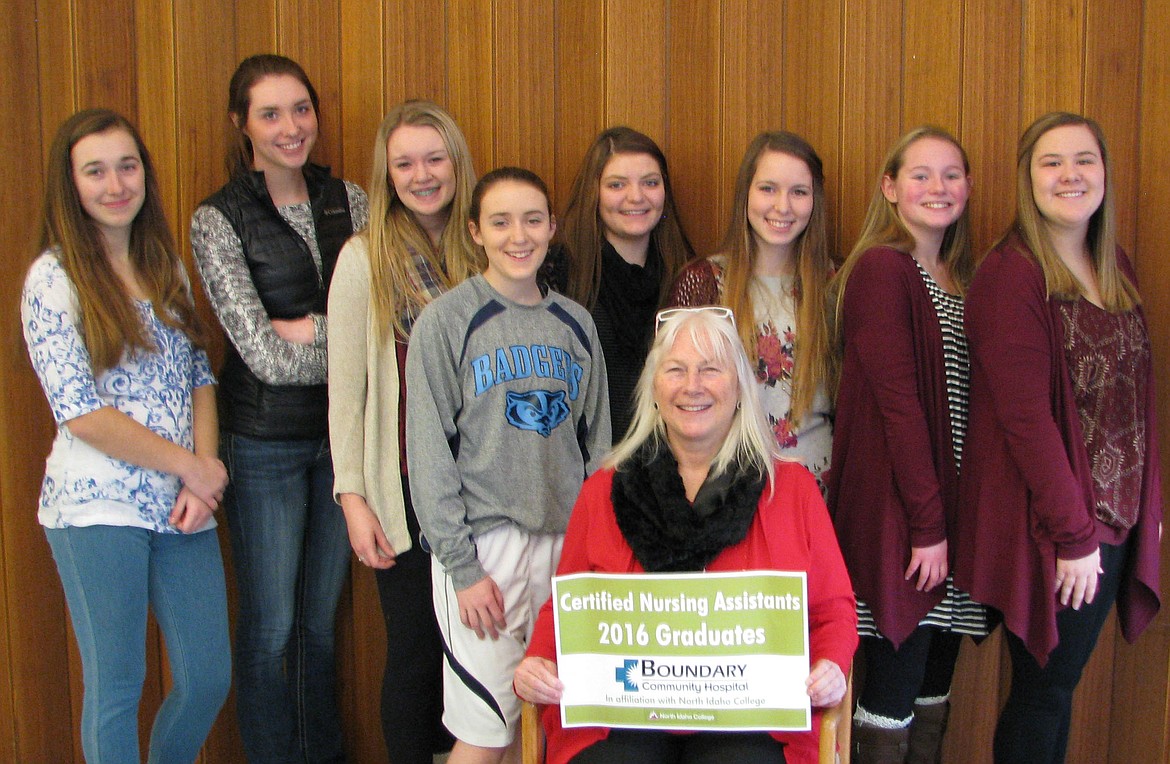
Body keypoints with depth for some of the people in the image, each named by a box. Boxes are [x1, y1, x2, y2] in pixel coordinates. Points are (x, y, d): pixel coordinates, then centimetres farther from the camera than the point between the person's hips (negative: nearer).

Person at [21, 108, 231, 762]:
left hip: (181, 507, 5)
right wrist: (190, 466, -9)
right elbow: (80, 413, -12)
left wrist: (204, 474, -5)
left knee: (210, 677, 9)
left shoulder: (167, 266, 10)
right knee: (117, 689, 4)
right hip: (100, 506, -5)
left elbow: (200, 377, 10)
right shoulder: (54, 278, -7)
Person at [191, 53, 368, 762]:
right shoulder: (219, 220, -9)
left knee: (322, 617, 17)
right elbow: (267, 358, -15)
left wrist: (306, 329, -14)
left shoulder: (347, 198, 4)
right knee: (270, 626, 7)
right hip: (267, 442, -4)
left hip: (342, 434, 4)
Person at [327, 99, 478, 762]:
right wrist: (353, 496, -8)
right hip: (407, 485, -3)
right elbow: (345, 387, -4)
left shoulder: (485, 252, 7)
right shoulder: (365, 258, -3)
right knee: (415, 649, 4)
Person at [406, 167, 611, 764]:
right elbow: (428, 453, -6)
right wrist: (462, 566, -11)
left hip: (566, 538, 4)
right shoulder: (447, 321, -3)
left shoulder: (574, 323, 10)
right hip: (484, 541, -4)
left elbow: (596, 440, 13)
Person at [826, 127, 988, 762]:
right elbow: (896, 400, -16)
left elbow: (966, 401, 14)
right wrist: (927, 521, -17)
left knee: (935, 682, 14)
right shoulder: (881, 267, -11)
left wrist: (958, 515, 6)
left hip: (952, 504, 8)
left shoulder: (962, 277, 15)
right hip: (898, 513, -8)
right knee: (894, 688, 0)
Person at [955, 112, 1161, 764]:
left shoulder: (1116, 268, 11)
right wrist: (1074, 533, -17)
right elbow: (1025, 415, -18)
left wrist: (1148, 506, 10)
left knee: (1061, 680, 14)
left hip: (1116, 517, 7)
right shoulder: (1009, 276, -13)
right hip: (1047, 525, -6)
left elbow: (1139, 397, 14)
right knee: (1043, 690, 3)